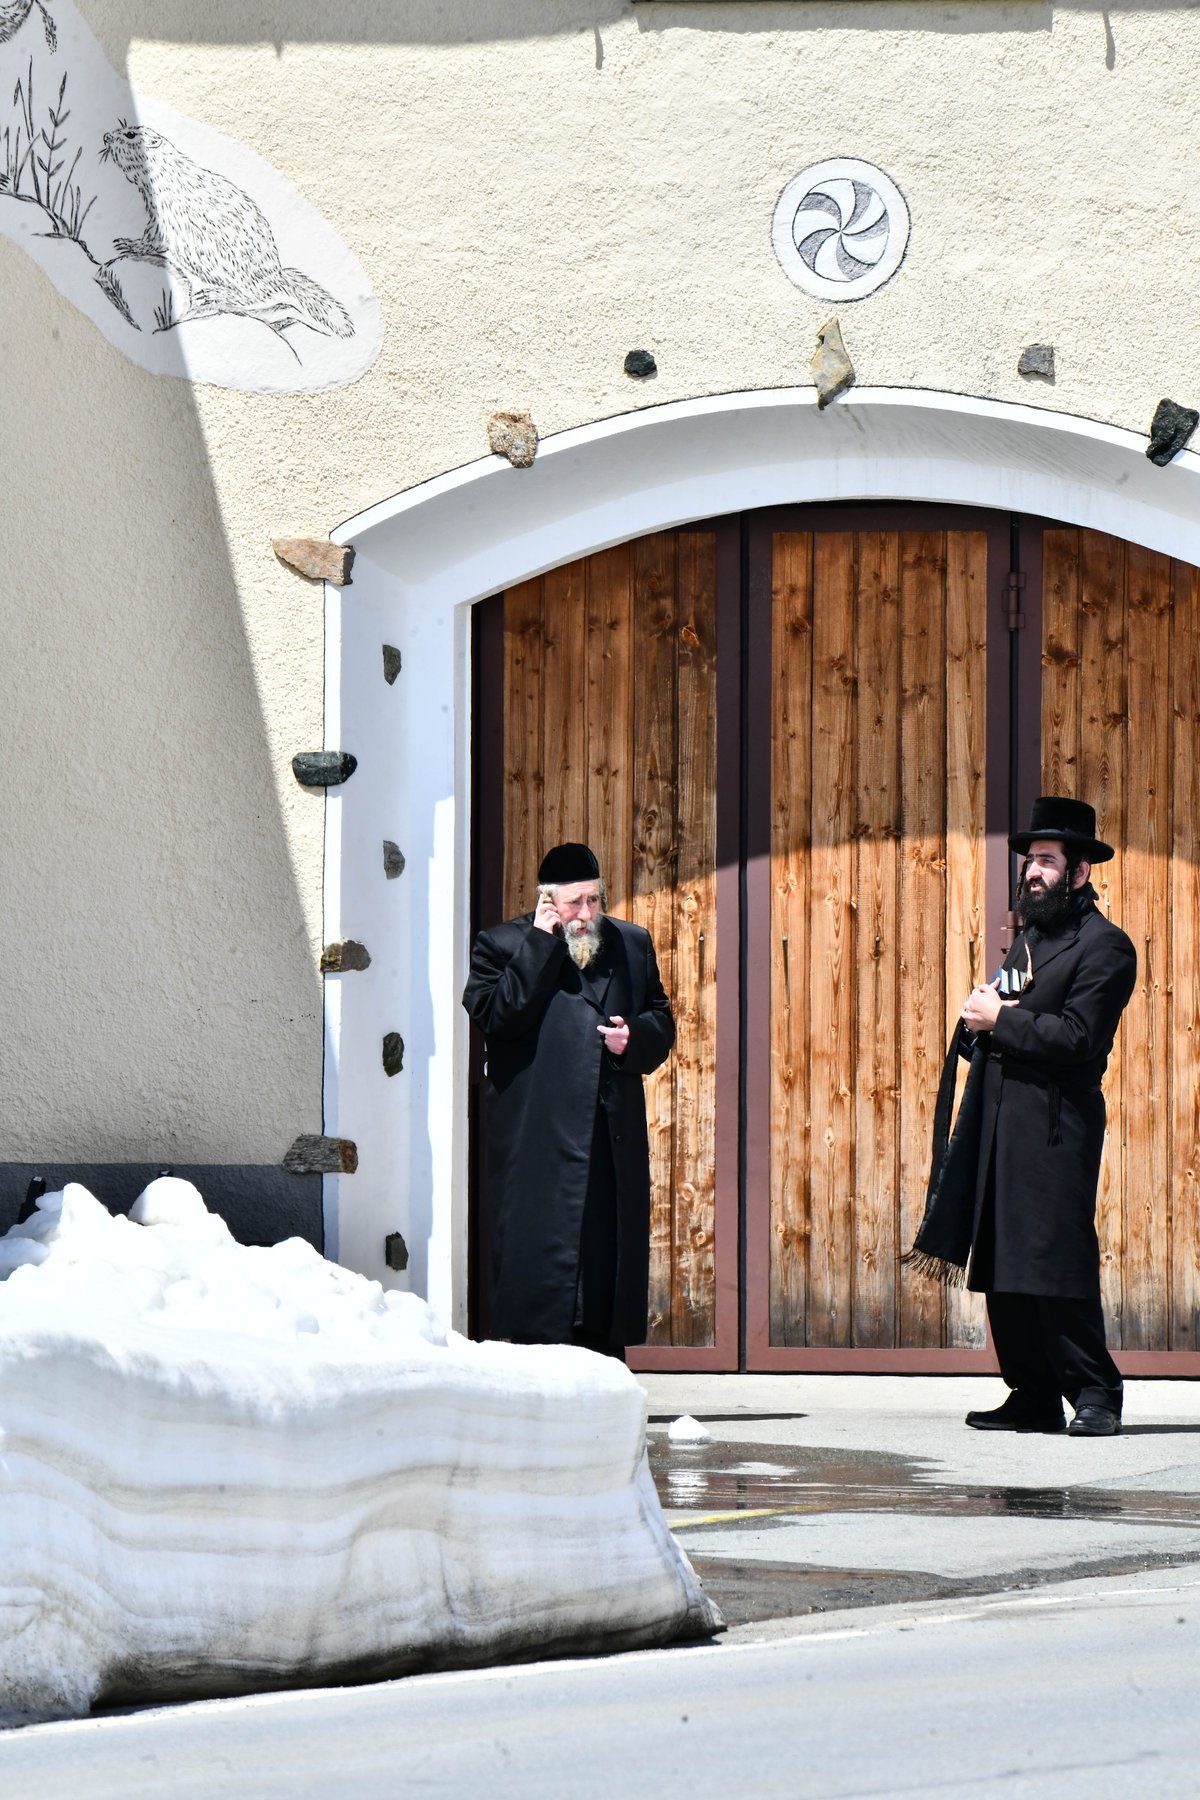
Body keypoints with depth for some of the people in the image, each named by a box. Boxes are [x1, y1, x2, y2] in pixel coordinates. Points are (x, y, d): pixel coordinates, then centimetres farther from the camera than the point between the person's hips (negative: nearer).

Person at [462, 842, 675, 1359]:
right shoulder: (501, 946, 2)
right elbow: (497, 1014, -14)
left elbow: (662, 1023, 19)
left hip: (614, 1139, 4)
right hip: (536, 1140, -4)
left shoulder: (631, 945, 15)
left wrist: (633, 1037, -4)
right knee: (538, 1255, -6)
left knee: (609, 1250, 5)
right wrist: (541, 943, -13)